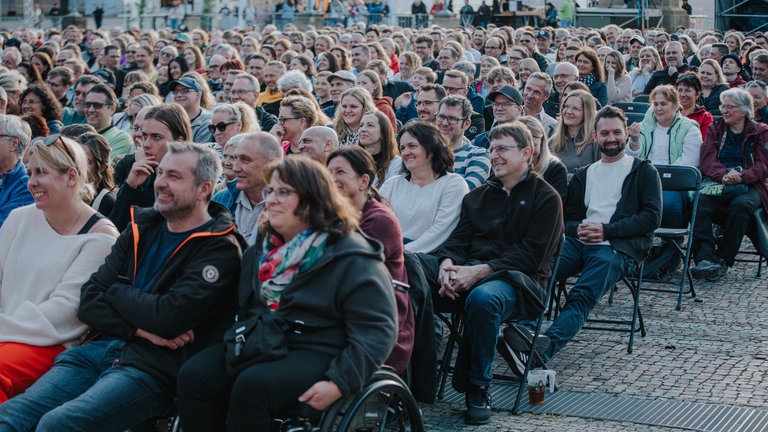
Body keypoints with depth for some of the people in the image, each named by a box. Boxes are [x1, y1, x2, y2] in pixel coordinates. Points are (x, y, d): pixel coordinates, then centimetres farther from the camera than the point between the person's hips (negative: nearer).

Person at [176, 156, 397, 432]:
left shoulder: (351, 258, -8)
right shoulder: (264, 248, 15)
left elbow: (378, 329, -14)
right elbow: (244, 305, 28)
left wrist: (339, 383, -23)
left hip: (315, 352, -6)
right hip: (259, 343, 7)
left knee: (252, 386, -33)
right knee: (194, 376, -19)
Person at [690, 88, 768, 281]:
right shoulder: (715, 129, 19)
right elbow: (708, 160, 4)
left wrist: (741, 176, -20)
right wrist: (724, 175, -18)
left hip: (748, 186, -2)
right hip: (716, 183, 2)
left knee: (740, 205, -37)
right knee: (700, 202, -32)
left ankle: (723, 260, -29)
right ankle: (705, 259, -41)